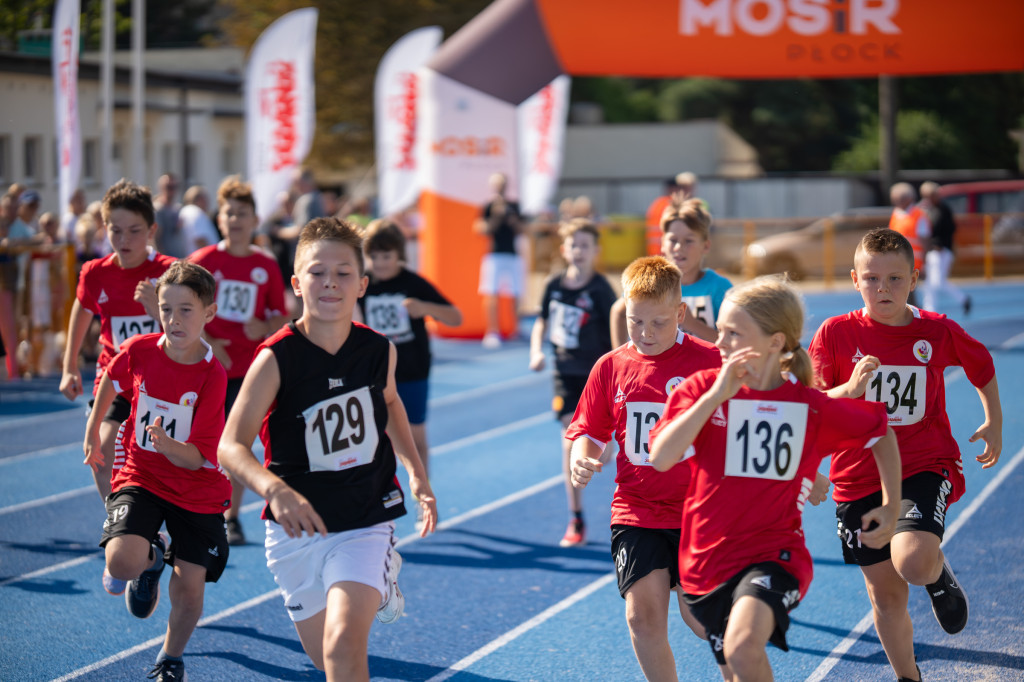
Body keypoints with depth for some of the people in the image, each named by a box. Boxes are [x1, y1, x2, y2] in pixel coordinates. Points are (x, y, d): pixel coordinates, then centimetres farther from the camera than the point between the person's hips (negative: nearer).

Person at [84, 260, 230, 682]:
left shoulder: (212, 375, -18)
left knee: (188, 588, -2)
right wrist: (92, 433, 25)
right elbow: (111, 381, 15)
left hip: (197, 492, -1)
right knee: (122, 561, -25)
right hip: (140, 477, 1)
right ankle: (151, 559, 14)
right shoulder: (139, 351, -11)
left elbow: (196, 458, -18)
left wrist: (167, 445, -39)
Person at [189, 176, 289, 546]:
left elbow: (281, 317, 10)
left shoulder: (266, 266, 3)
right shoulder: (203, 260, -1)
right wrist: (204, 342, -12)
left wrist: (266, 329, -11)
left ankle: (231, 517, 15)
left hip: (248, 368, 1)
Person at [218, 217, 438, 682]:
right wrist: (275, 490, -43)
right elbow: (231, 446, -24)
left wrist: (415, 472, 12)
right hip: (297, 526, 0)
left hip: (366, 521, 0)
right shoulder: (275, 359, -17)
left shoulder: (379, 350, -6)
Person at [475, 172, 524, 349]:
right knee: (492, 294, -10)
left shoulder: (513, 206, 12)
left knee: (515, 295, 6)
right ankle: (492, 333, -8)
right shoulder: (489, 207, 0)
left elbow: (520, 230, 13)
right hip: (494, 254, -4)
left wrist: (513, 221, -6)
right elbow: (481, 229, -8)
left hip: (513, 254, 4)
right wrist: (497, 217, -18)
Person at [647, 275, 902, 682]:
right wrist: (716, 395, -22)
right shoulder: (701, 390, -3)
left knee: (743, 647, -32)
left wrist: (891, 506, 10)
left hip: (774, 555, -3)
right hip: (707, 559, 3)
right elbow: (661, 458, -19)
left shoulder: (811, 407, -4)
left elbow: (881, 433, 14)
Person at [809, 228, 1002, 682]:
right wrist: (850, 389, -26)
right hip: (859, 477, 1)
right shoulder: (836, 333, -6)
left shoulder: (937, 332, -4)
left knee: (912, 562, -27)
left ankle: (940, 577, 10)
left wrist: (994, 422, 20)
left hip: (925, 467, -1)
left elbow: (982, 365, 17)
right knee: (885, 596, 8)